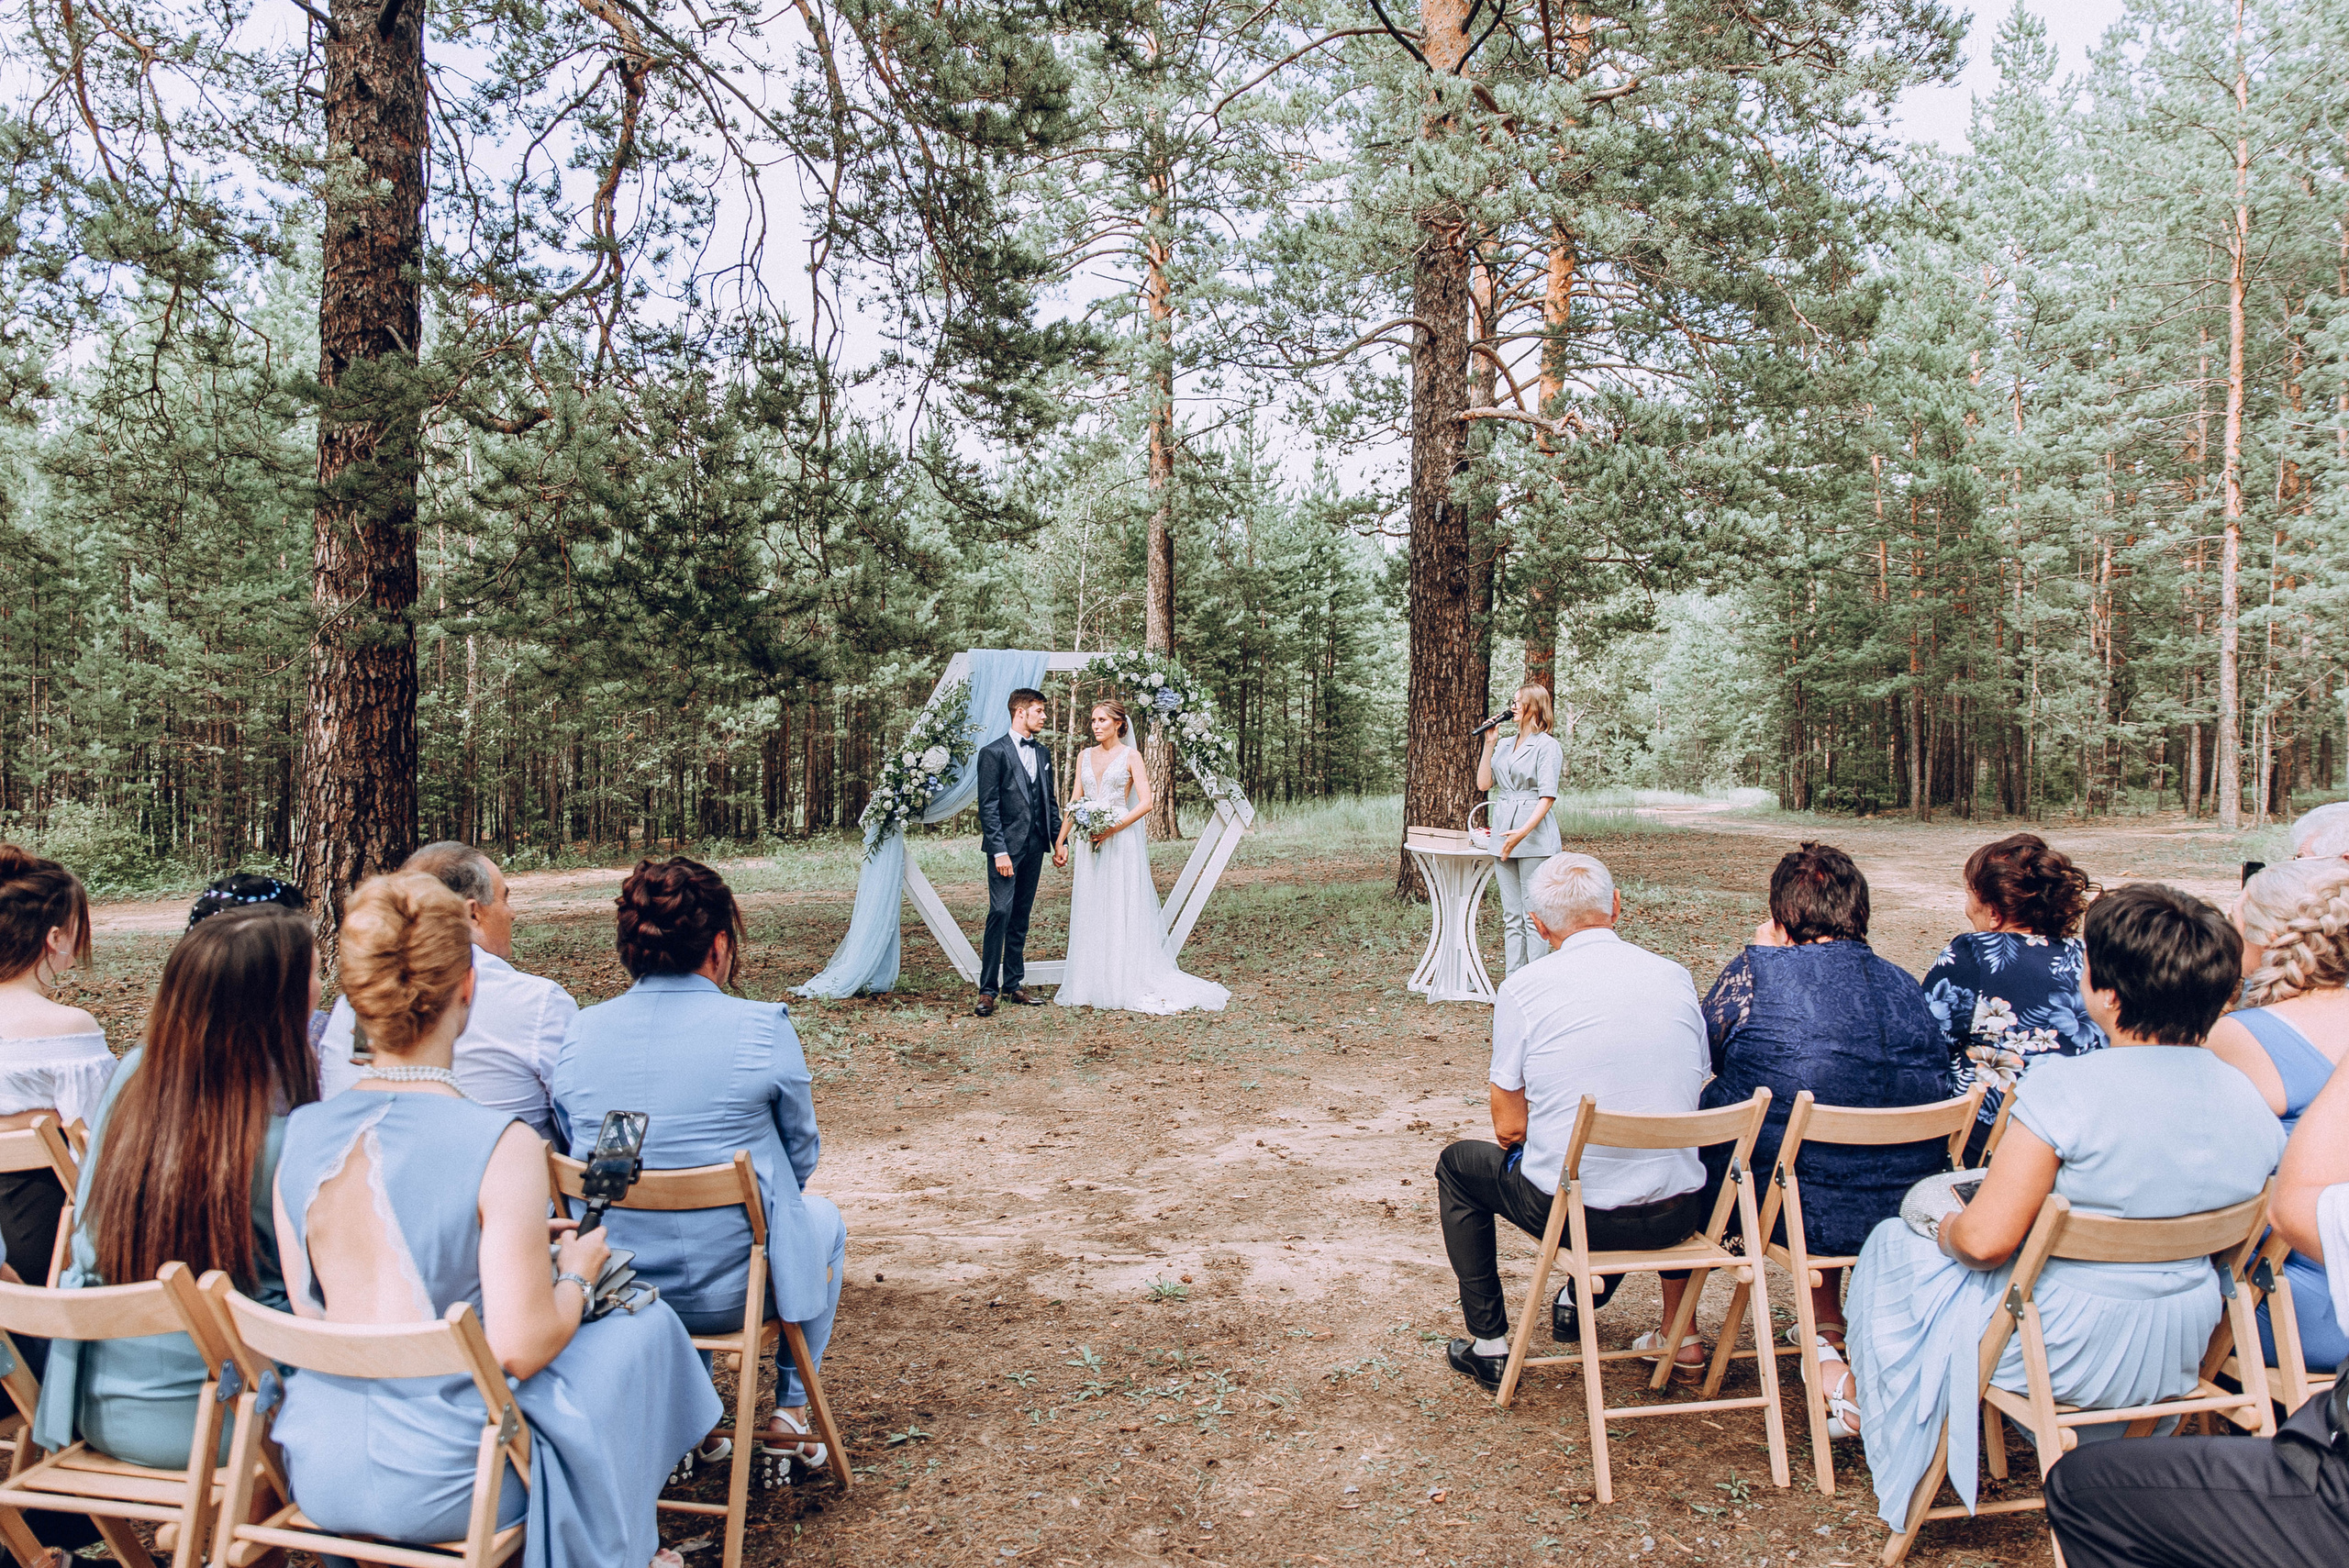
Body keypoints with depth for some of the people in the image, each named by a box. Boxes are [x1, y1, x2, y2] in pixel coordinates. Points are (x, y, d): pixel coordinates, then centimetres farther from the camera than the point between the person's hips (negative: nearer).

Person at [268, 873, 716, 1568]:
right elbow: (522, 1346, -20)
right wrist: (576, 1275, 1)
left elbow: (312, 1312, 7)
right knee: (645, 1326, 14)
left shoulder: (300, 1134, -5)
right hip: (442, 1485, -6)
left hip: (318, 1472, 6)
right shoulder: (502, 1147, -22)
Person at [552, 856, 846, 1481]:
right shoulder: (763, 1027, -16)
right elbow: (801, 1156, -3)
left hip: (608, 1293, 4)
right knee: (823, 1218, 29)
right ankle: (790, 1412, 33)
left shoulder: (579, 1032, -6)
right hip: (730, 1293, -4)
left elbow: (575, 1154, 7)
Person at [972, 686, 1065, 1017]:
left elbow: (1051, 802, 19)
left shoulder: (1042, 754, 15)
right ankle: (987, 990, -8)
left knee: (1021, 916, 10)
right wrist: (999, 851, -16)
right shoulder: (994, 752, -6)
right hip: (1006, 847, -6)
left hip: (1034, 848, 7)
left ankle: (1014, 984, 17)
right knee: (1000, 912, -12)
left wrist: (1058, 842, 10)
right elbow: (988, 807, -10)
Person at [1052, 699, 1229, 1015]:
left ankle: (1127, 983, 3)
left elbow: (1145, 803, -9)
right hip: (1091, 843, 5)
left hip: (1121, 840, -5)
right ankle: (1092, 985, 11)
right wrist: (1060, 840, 6)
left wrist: (1112, 829, -17)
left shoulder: (1130, 757, -2)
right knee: (1089, 912, 4)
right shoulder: (1085, 756, 13)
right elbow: (1075, 802, 13)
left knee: (1122, 911, -3)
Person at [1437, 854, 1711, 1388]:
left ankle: (1489, 1345, 25)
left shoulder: (1524, 987, -9)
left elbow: (1509, 1129, -5)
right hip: (1678, 1215, 4)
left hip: (1570, 1211, -4)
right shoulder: (1676, 977, 2)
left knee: (1457, 1164, 25)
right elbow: (1691, 1094, 15)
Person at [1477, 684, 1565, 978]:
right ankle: (1513, 980, 12)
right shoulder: (1504, 745, 17)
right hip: (1503, 832, 7)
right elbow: (1484, 783, 11)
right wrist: (1489, 745, 5)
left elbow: (1548, 796, -12)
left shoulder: (1547, 745, -4)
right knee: (1511, 915, 8)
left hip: (1534, 835, -7)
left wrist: (1523, 831, -23)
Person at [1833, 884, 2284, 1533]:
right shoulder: (2247, 1097, -8)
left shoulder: (2065, 1088, -28)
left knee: (1895, 1243, 19)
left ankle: (1868, 1395, 46)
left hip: (2063, 1350, -7)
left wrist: (1946, 1229, -5)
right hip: (2180, 1357, 7)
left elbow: (1984, 1239, -27)